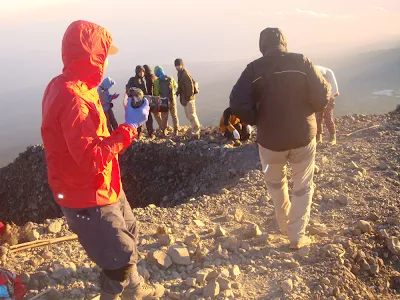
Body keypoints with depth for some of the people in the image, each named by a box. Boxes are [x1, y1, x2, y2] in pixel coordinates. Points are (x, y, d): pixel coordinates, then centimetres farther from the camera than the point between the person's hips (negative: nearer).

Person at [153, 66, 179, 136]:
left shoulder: (157, 81, -12)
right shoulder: (171, 78, -5)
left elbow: (156, 93, -7)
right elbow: (176, 86, 13)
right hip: (172, 100, 1)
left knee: (164, 117, 11)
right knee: (174, 116, 13)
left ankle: (164, 132, 14)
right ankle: (176, 131, 13)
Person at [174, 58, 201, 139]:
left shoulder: (186, 74, -17)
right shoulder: (180, 73, 13)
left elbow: (190, 87, -22)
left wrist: (188, 97, -21)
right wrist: (179, 91, 7)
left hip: (188, 99, -10)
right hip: (184, 98, 10)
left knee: (191, 115, -6)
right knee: (188, 116, 15)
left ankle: (196, 132, 0)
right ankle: (196, 129, 25)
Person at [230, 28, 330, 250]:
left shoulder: (254, 68, -6)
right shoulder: (301, 62, -7)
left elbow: (238, 104, -16)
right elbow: (322, 96, -11)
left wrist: (257, 121, 1)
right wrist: (307, 111, 9)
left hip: (270, 139, 1)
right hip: (303, 135, 0)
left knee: (275, 183, 27)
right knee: (303, 187, 18)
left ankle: (284, 225, 39)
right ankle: (297, 236, 21)